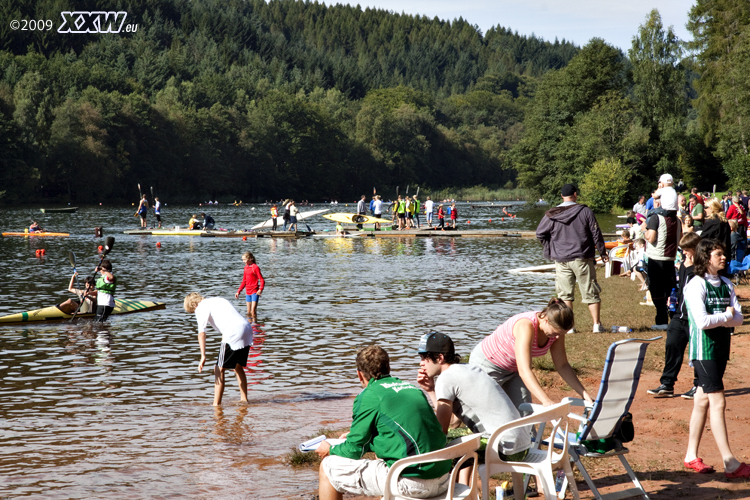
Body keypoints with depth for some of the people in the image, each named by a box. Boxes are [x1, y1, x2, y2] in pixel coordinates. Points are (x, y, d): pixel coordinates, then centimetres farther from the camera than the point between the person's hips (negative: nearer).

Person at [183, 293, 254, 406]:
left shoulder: (201, 308, 3)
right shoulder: (217, 300, 28)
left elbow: (201, 333, -9)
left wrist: (203, 356, -15)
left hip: (233, 334, -8)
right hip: (247, 328, 8)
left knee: (219, 369, 1)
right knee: (238, 367, 24)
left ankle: (216, 404, 0)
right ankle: (244, 399, 29)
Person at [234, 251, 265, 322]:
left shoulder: (255, 267, -10)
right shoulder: (246, 267, 12)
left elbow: (262, 280, -13)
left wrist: (260, 289, -28)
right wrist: (238, 292, 17)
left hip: (255, 292, -7)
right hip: (248, 292, 7)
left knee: (253, 312, -13)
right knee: (249, 312, 9)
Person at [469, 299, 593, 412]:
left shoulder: (557, 329, -16)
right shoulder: (526, 326, -39)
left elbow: (562, 366, -4)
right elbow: (524, 370, -46)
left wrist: (583, 392, -12)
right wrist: (546, 401, -55)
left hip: (513, 370, 7)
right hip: (487, 365, -7)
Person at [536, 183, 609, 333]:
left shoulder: (552, 215, 0)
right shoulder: (585, 211, -4)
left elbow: (540, 234, 5)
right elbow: (596, 233, -1)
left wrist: (552, 249, 16)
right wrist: (602, 252, 10)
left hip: (561, 260, 1)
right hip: (583, 259, -1)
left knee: (565, 295, 7)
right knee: (590, 293, 6)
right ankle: (597, 324, 5)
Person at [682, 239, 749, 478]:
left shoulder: (726, 284, 9)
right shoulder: (696, 285, -12)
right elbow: (702, 321, -21)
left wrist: (718, 319, -16)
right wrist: (726, 316, -7)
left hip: (722, 348, 7)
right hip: (704, 349, -7)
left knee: (703, 401, 12)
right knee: (718, 402, -9)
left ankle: (691, 456, 20)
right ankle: (731, 464, -10)